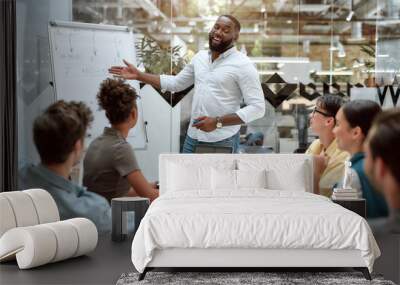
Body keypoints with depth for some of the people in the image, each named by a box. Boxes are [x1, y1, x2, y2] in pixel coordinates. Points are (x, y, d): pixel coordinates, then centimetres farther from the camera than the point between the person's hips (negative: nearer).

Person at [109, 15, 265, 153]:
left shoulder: (243, 65, -11)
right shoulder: (200, 57, 10)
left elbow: (257, 108, -16)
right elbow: (175, 83, 21)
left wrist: (217, 122, -22)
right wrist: (139, 75, 14)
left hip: (223, 142, -6)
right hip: (193, 138, 6)